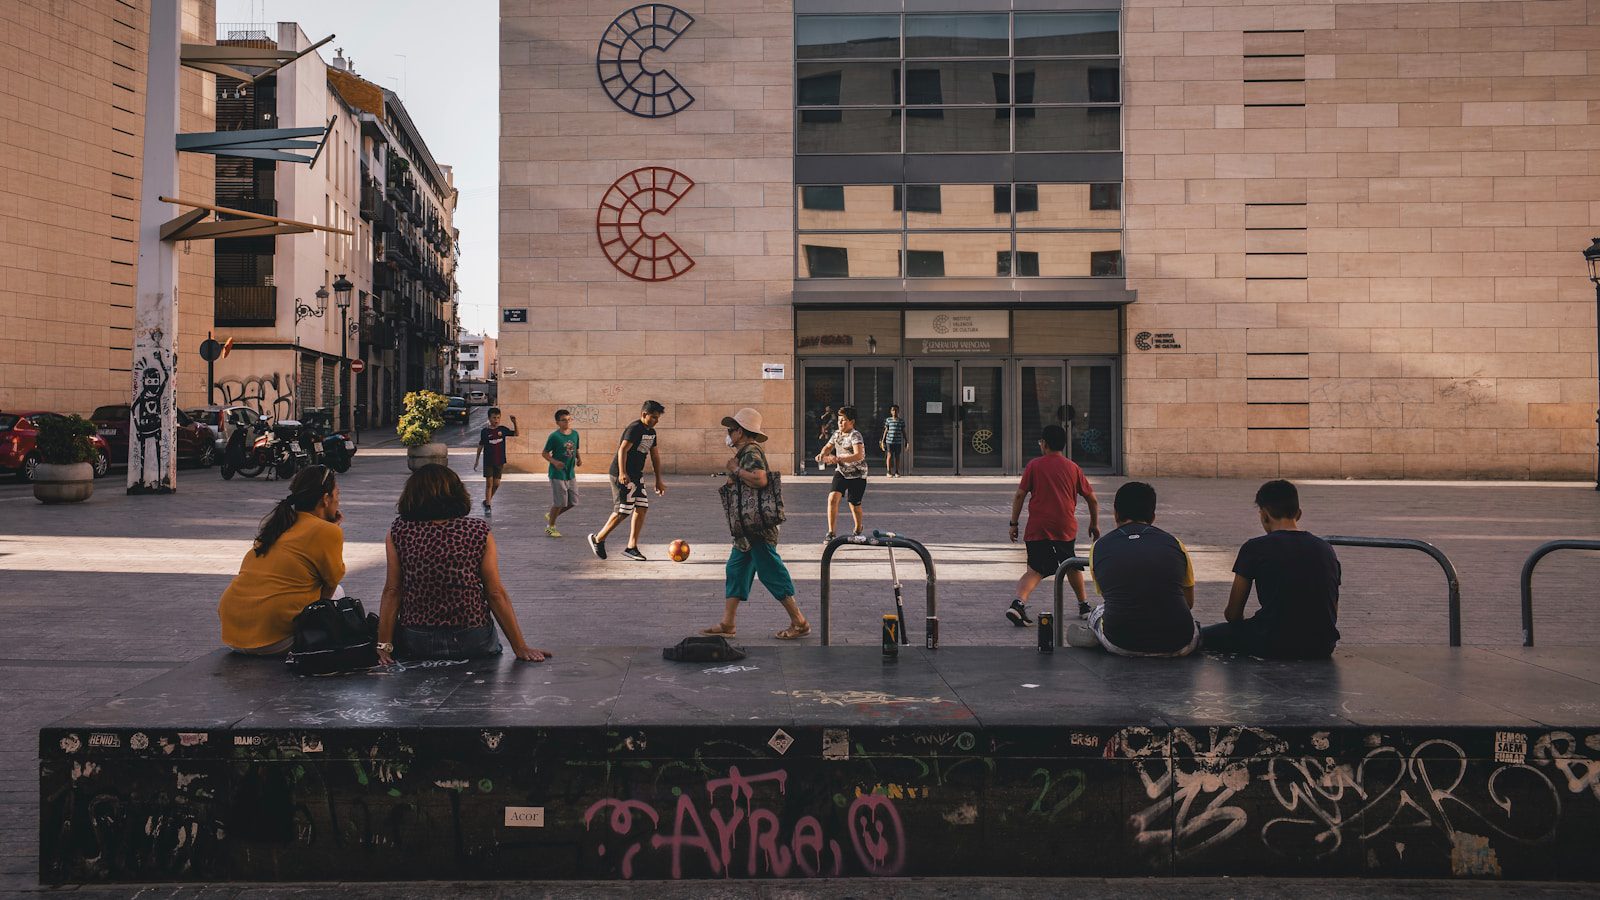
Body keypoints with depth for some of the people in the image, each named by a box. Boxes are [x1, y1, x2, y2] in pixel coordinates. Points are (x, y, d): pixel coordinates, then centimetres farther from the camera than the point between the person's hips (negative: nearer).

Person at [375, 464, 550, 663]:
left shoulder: (398, 531, -3)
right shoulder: (479, 533, -5)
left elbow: (392, 591, -3)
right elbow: (496, 594, -4)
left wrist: (384, 645, 2)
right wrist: (520, 647, 2)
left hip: (416, 646, 1)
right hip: (473, 644, -1)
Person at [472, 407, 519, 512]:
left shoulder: (502, 429, 1)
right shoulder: (485, 431, -4)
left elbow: (515, 434, 3)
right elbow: (480, 446, 2)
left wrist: (514, 423, -13)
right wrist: (476, 460, 4)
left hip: (499, 462, 3)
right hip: (488, 462, -3)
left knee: (496, 484, 6)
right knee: (489, 483, -4)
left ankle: (487, 501, 26)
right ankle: (487, 505, 2)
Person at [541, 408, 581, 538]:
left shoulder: (575, 433, 5)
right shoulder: (554, 436, -13)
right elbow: (545, 453, -7)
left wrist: (579, 458, -1)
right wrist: (554, 461, -24)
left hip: (571, 473, 7)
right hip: (558, 474, -7)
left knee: (573, 502, 10)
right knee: (559, 502, -3)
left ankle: (550, 516, 32)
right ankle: (550, 526, 16)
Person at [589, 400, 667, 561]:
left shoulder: (651, 432, 12)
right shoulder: (634, 429, -17)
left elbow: (655, 456, 20)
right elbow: (623, 450, -28)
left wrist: (658, 481, 20)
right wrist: (622, 473, -40)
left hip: (636, 475, 9)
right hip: (622, 475, -9)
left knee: (642, 508, 1)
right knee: (624, 510, -9)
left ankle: (631, 547, 5)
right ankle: (598, 539, 8)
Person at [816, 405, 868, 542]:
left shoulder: (855, 436, -20)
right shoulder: (837, 434, 3)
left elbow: (858, 455, -34)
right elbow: (828, 446, 19)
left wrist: (838, 459, -42)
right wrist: (823, 454, -5)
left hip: (857, 475, -5)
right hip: (841, 472, 5)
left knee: (854, 504, 7)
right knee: (832, 498, -15)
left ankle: (858, 531, 35)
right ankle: (830, 532, -11)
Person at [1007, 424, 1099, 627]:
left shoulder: (1034, 465, 3)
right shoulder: (1073, 468, 9)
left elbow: (1020, 495, -2)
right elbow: (1092, 499, 13)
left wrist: (1014, 523, 4)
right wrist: (1094, 524, 25)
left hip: (1037, 528, -1)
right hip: (1066, 528, 2)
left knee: (1036, 570, -1)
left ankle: (1018, 602, -24)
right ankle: (1083, 605, 33)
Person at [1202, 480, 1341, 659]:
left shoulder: (1255, 548, -3)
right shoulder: (1325, 549, 10)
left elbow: (1232, 614, 3)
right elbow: (1333, 613, 17)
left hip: (1274, 645, -5)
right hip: (1322, 648, 5)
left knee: (1206, 636, 14)